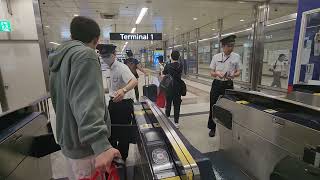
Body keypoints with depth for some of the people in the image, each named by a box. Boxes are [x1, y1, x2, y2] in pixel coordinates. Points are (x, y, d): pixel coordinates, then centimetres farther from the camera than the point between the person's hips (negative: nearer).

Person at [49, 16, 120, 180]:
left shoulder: (59, 57, 13)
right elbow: (87, 103, -33)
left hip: (67, 140, 10)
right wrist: (101, 145, -39)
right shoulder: (85, 54, -18)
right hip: (85, 144, -9)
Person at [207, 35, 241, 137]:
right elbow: (211, 73, 3)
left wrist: (233, 75, -17)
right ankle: (212, 128, 22)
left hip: (228, 85, 0)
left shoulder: (236, 57, 1)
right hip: (217, 84, 0)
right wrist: (217, 73, -20)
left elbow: (238, 73, 6)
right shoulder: (216, 57, 0)